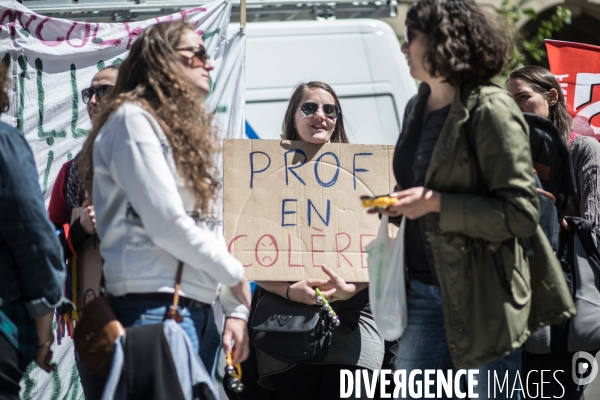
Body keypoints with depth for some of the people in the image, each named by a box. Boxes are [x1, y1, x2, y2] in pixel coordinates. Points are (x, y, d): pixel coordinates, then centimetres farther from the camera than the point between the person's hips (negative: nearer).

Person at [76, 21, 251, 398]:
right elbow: (167, 225, -14)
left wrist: (236, 309, 7)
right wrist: (236, 275, -2)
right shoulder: (134, 119, -6)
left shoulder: (187, 128, 23)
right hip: (155, 307, -9)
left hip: (200, 311, 9)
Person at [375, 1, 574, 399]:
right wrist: (395, 203, 6)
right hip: (424, 291, 8)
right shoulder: (417, 107, 12)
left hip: (483, 298, -8)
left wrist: (436, 203, -21)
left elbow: (521, 212, -17)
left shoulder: (490, 109, -13)